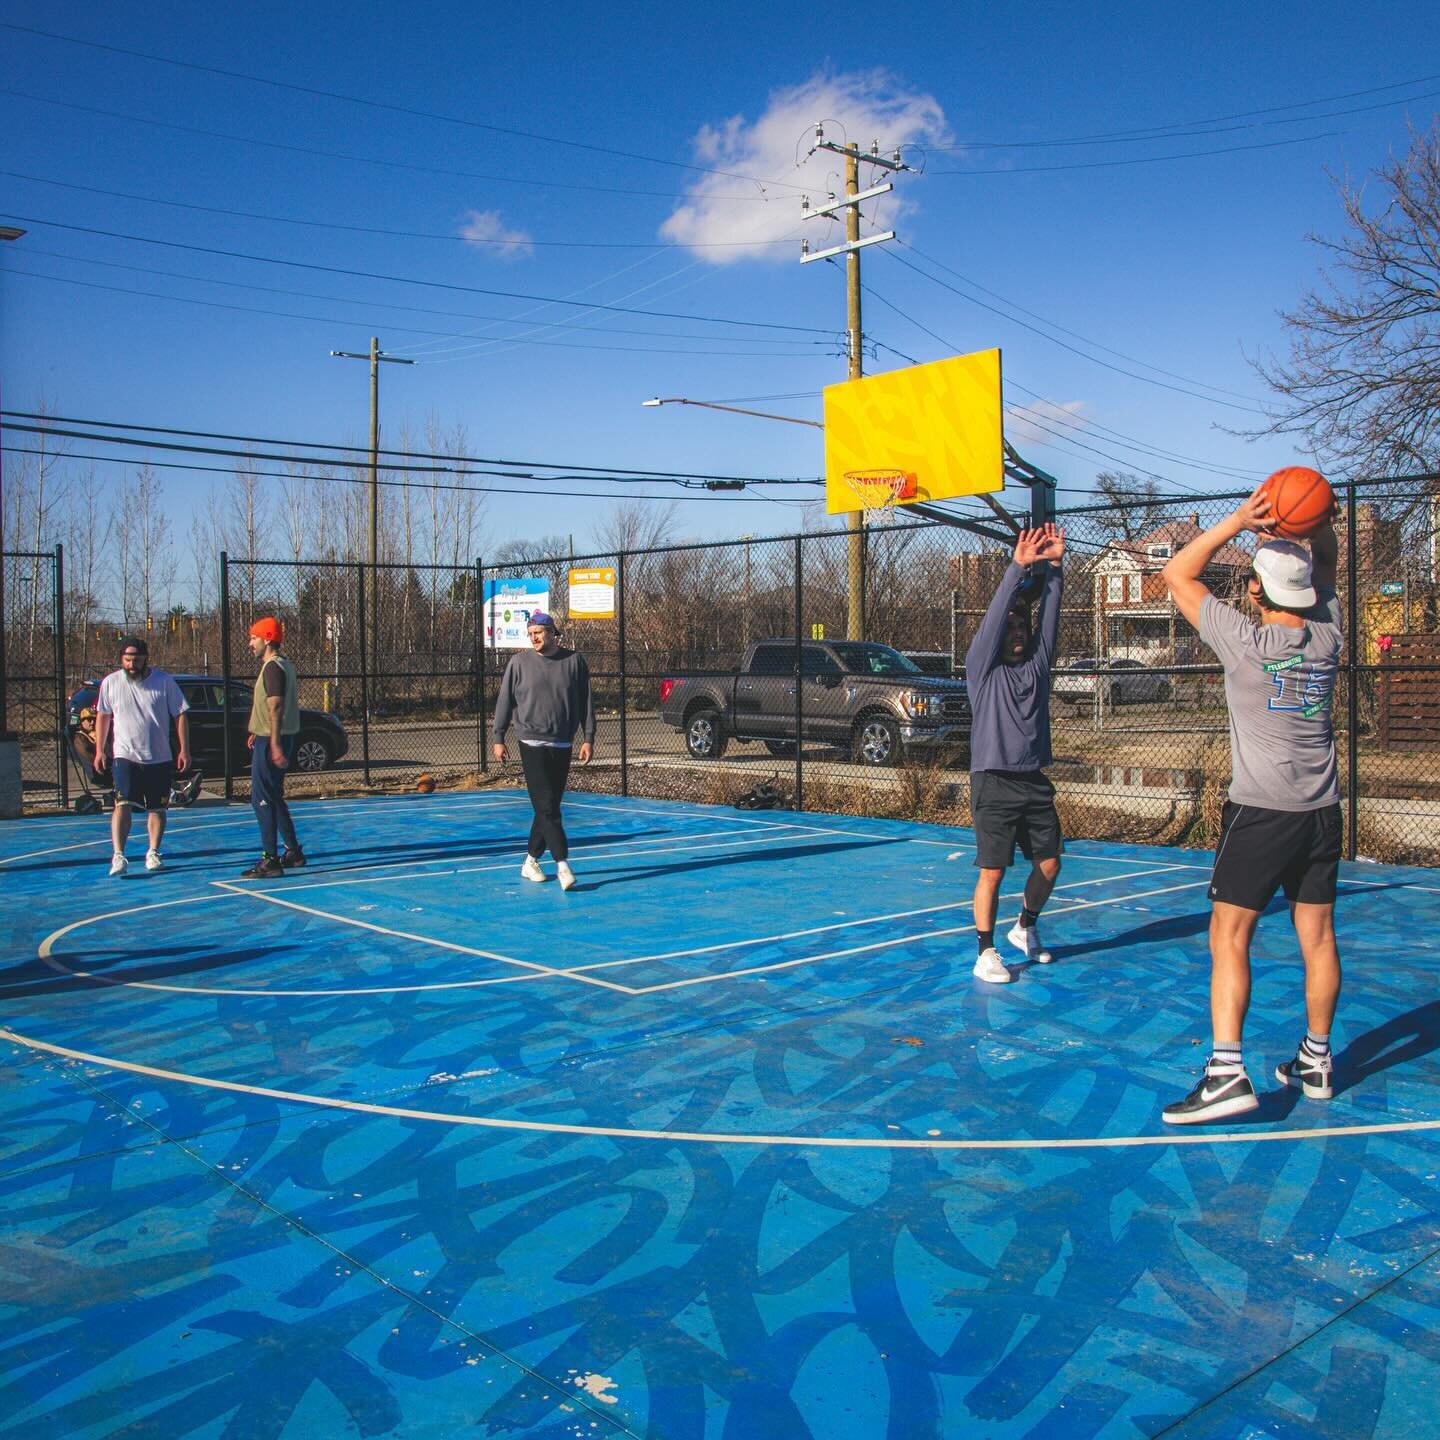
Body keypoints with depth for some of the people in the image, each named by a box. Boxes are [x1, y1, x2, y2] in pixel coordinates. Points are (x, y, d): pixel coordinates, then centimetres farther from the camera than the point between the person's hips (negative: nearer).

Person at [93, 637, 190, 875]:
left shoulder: (165, 681, -4)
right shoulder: (110, 683, 0)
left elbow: (180, 715, 0)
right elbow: (103, 716, 12)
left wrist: (184, 750, -4)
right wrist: (99, 751, 9)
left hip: (160, 758, 1)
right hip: (125, 757, -1)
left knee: (157, 808, 8)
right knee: (123, 805, -15)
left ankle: (153, 853, 22)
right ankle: (118, 856, -19)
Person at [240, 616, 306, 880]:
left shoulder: (272, 667, -15)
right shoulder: (283, 664, 16)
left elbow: (276, 706, -24)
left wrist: (275, 744, -29)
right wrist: (259, 733, 32)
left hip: (271, 741, -10)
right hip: (271, 739, 10)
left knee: (262, 800, -7)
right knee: (273, 798, 18)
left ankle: (270, 861, -6)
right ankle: (293, 852, 24)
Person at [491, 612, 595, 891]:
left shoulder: (574, 660, 4)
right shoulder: (519, 662, 1)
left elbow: (586, 702, 7)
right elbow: (505, 701, 4)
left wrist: (588, 739, 2)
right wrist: (498, 738, 2)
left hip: (562, 746, 3)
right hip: (532, 743, -3)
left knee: (549, 807, 8)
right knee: (547, 807, -11)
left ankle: (531, 860, 20)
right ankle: (562, 864, -13)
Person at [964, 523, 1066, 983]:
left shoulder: (1037, 663, 11)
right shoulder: (983, 668, -1)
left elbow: (1049, 616, 2)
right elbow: (994, 617, -11)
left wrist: (1053, 567, -7)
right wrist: (1017, 568, -16)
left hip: (1035, 782, 5)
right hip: (994, 784, -5)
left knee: (1049, 863, 9)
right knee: (992, 871, -7)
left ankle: (1025, 928, 33)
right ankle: (985, 953, 3)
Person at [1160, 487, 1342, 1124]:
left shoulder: (1245, 641, -12)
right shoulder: (1328, 636, 3)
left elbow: (1177, 574, -3)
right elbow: (1327, 564, 22)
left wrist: (1239, 520, -7)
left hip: (1261, 810, -6)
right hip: (1322, 810, 6)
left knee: (1229, 935, -6)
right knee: (1317, 934, 12)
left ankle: (1226, 1071, -14)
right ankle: (1316, 1062, 24)